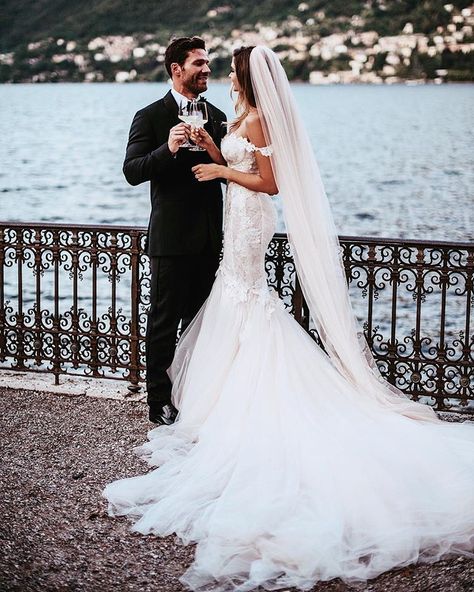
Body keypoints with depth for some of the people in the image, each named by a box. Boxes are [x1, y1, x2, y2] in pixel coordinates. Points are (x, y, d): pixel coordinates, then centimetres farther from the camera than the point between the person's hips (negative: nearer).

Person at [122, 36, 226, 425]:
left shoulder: (216, 117, 12)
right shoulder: (150, 117, -4)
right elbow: (132, 171, -14)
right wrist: (168, 149, -29)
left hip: (210, 239, 6)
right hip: (172, 239, -6)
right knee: (164, 324, 1)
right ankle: (160, 402, 10)